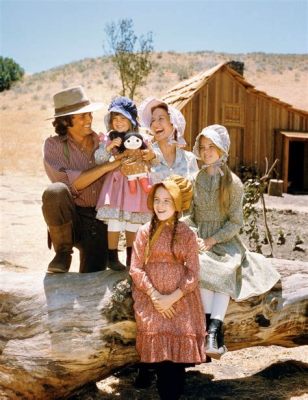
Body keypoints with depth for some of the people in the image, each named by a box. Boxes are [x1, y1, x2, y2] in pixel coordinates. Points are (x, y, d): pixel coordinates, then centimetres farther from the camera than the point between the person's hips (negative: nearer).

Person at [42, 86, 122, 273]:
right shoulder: (54, 145, -3)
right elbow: (72, 183, -16)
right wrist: (109, 165, -19)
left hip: (99, 220, 2)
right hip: (70, 217, -2)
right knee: (55, 191, -33)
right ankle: (63, 253, -13)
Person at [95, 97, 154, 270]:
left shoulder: (142, 139, 2)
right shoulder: (109, 140, 2)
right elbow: (98, 160, -6)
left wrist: (153, 155, -19)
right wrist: (108, 148, -21)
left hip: (136, 184, 2)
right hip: (116, 183, -1)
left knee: (134, 223, 11)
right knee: (115, 222, -7)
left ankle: (131, 256, 26)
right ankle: (112, 256, 7)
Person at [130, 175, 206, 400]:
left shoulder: (187, 235, 2)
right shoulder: (145, 231, 4)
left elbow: (193, 274, -2)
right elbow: (136, 269, -1)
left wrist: (171, 298, -12)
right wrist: (154, 296, -11)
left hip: (181, 301, 0)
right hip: (151, 300, 0)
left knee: (179, 350, -6)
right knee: (158, 351, -7)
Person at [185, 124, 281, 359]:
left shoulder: (233, 182, 1)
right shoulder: (195, 179, 7)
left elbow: (236, 223, -2)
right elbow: (189, 216, 9)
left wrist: (212, 240, -15)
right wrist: (194, 237, -10)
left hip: (225, 238, -1)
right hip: (199, 237, 1)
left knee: (227, 268, -33)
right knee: (202, 265, -33)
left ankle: (212, 330, -40)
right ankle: (215, 331, -35)